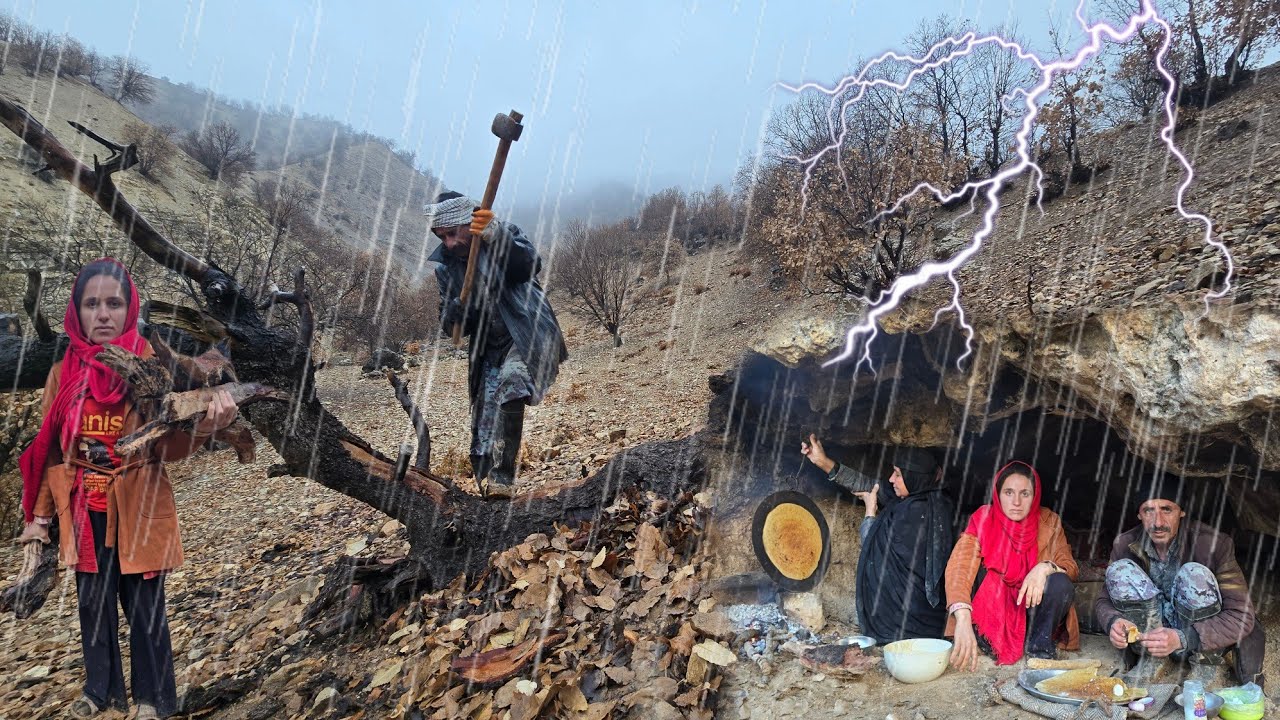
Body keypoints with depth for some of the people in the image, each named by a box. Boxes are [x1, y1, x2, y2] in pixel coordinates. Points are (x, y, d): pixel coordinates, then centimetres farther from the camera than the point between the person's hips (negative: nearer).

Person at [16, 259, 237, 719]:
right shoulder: (63, 373, 1)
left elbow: (168, 445, -14)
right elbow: (50, 449, 9)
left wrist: (207, 422, -36)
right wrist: (39, 515, 7)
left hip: (138, 509, -3)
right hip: (83, 512, 3)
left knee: (144, 607, 5)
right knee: (93, 605, 16)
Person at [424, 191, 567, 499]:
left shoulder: (507, 237, -7)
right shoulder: (445, 266, 6)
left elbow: (531, 265, -29)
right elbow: (449, 326, 8)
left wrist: (496, 235, -46)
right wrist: (459, 308, -16)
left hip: (529, 337, -6)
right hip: (490, 352, 6)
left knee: (510, 381, -34)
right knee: (483, 434, 2)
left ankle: (502, 478, -32)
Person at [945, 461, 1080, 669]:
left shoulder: (1049, 522, -5)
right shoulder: (983, 520, -14)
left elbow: (1071, 567, -9)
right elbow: (959, 568, -28)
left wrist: (1045, 567, -34)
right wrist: (963, 620, -45)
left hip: (1032, 609, 1)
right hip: (991, 610, -1)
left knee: (1061, 583, -27)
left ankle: (1039, 652, -10)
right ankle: (986, 644, -18)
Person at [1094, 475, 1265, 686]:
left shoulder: (1214, 544, -21)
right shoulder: (1125, 546, -10)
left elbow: (1242, 616, -23)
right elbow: (1103, 600, -2)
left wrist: (1182, 639, -37)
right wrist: (1113, 622, -29)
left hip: (1203, 645, -2)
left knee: (1194, 574, -31)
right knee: (1119, 570, -21)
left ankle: (1205, 673, -14)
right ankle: (1152, 664, -12)